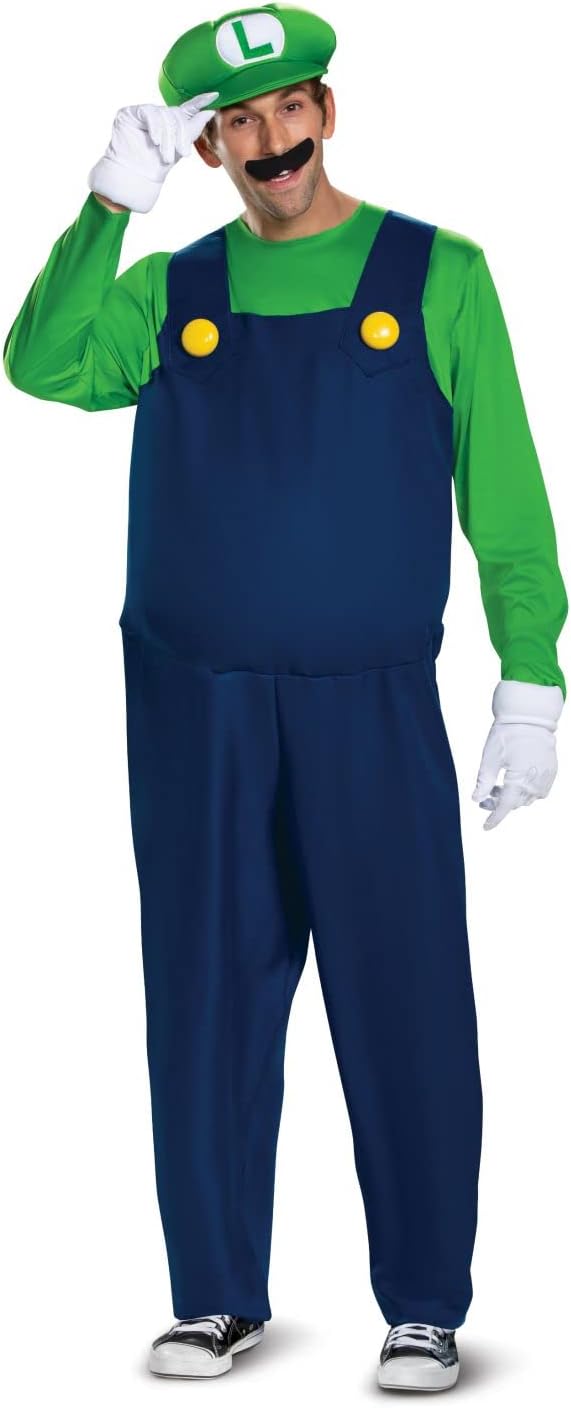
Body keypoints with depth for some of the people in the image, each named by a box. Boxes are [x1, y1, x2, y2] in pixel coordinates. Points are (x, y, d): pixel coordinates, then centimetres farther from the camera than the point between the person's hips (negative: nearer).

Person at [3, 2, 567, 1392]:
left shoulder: (437, 275, 3)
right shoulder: (167, 291, 10)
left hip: (371, 705, -2)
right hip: (191, 707, 2)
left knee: (405, 1008, -2)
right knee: (207, 1003, 6)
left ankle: (423, 1312, 8)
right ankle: (217, 1296, 18)